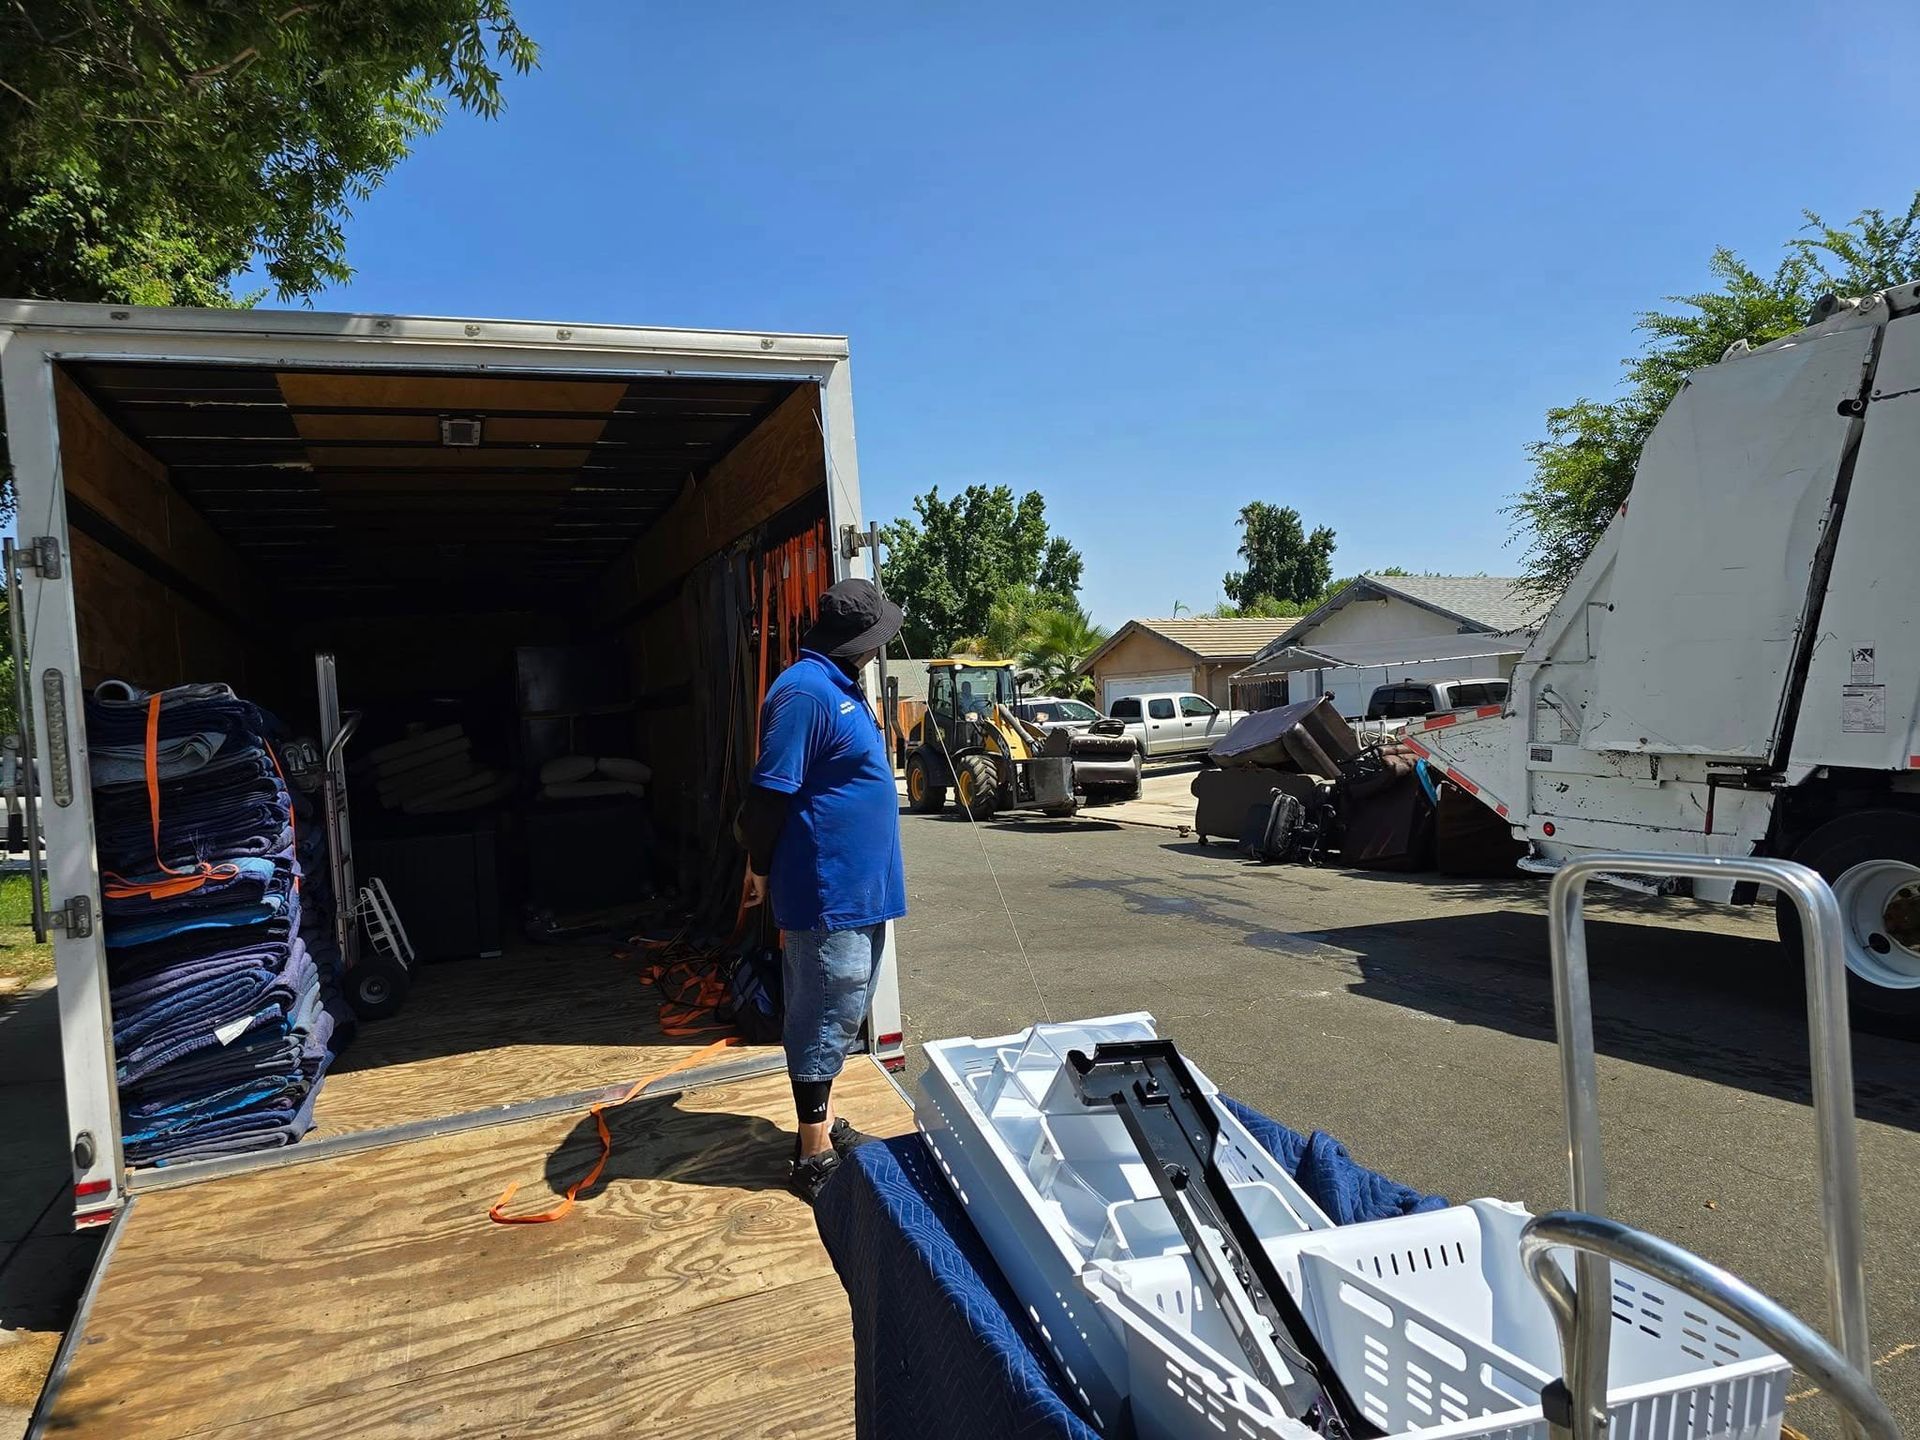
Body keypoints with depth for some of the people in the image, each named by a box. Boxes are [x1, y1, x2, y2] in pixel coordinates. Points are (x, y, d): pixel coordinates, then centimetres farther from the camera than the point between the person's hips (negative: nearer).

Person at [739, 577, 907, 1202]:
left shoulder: (842, 688, 13)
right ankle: (815, 1157, 11)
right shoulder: (805, 692, -19)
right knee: (824, 1021, 0)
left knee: (838, 1016, 18)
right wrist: (762, 869, -9)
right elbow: (769, 794, -21)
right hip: (827, 893, -10)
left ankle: (827, 1125, 32)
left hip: (859, 890, 10)